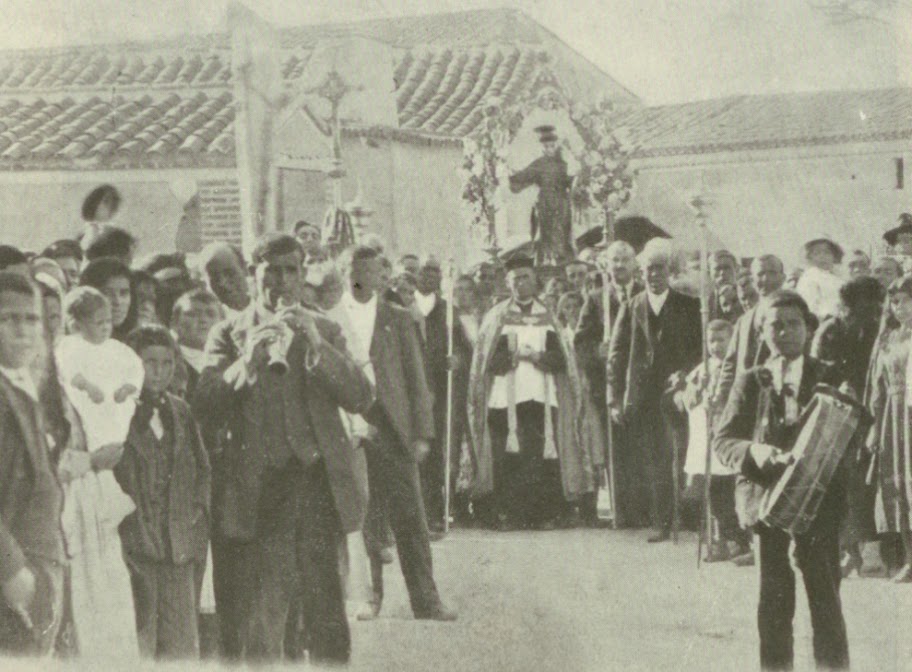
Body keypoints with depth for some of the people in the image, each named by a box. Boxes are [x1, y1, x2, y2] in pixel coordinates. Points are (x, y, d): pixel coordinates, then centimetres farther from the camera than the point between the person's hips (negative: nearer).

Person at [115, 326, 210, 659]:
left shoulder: (180, 411, 15)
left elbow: (202, 467, 22)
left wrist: (198, 505, 11)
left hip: (179, 548, 5)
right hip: (132, 548, -5)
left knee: (183, 647, 4)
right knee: (137, 649, -6)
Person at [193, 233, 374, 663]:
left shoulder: (325, 332, 14)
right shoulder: (229, 334, 7)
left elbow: (361, 398, 0)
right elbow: (205, 411, -5)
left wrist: (317, 346, -11)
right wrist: (248, 360, -17)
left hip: (318, 481, 2)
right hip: (259, 490, -2)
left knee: (329, 622, 5)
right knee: (258, 630, -2)